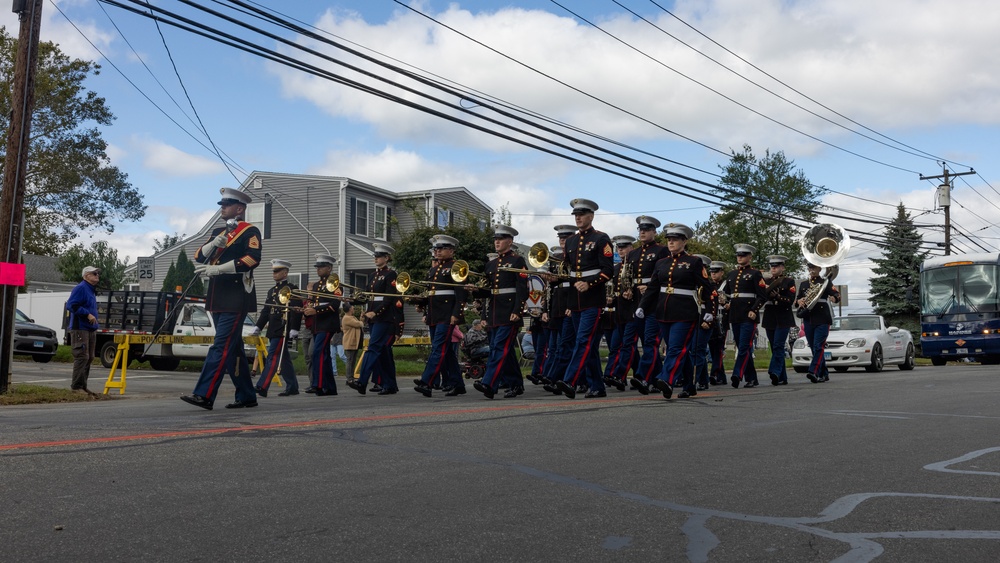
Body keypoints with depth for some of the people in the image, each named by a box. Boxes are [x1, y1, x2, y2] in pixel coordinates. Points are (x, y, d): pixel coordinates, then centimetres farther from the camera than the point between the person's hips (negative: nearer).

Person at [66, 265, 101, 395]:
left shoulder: (91, 290, 18)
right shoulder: (80, 288, -10)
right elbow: (71, 305, -20)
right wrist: (88, 314, -22)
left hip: (91, 330, 10)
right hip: (80, 329, -10)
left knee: (89, 358, 12)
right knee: (82, 357, -12)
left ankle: (83, 386, 18)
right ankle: (76, 386, -8)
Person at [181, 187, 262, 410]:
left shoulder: (250, 231, -4)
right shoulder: (218, 231, 19)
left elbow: (252, 259, -20)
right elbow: (199, 256, 11)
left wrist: (216, 269, -21)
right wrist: (215, 243, -9)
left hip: (236, 299, -8)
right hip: (218, 298, 8)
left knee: (221, 346, -13)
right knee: (232, 348, 10)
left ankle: (204, 395, -16)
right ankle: (246, 396, 17)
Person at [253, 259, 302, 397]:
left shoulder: (292, 289, -6)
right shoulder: (272, 291, 19)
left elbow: (296, 310, -13)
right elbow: (266, 310, 21)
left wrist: (294, 329, -19)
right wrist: (258, 326, 15)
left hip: (283, 329, -8)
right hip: (273, 330, 9)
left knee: (273, 356, -12)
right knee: (283, 359, 11)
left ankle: (262, 387, -15)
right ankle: (292, 387, 17)